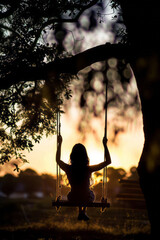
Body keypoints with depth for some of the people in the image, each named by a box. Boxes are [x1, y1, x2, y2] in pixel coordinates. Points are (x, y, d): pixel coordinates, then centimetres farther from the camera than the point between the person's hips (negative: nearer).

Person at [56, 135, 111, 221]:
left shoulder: (68, 169, -19)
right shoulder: (89, 169, -24)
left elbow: (58, 160, 5)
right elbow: (108, 161, -13)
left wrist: (60, 143, 10)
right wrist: (105, 145, -9)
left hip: (73, 199, 2)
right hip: (86, 199, -1)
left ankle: (80, 213, 45)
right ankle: (83, 212, 41)